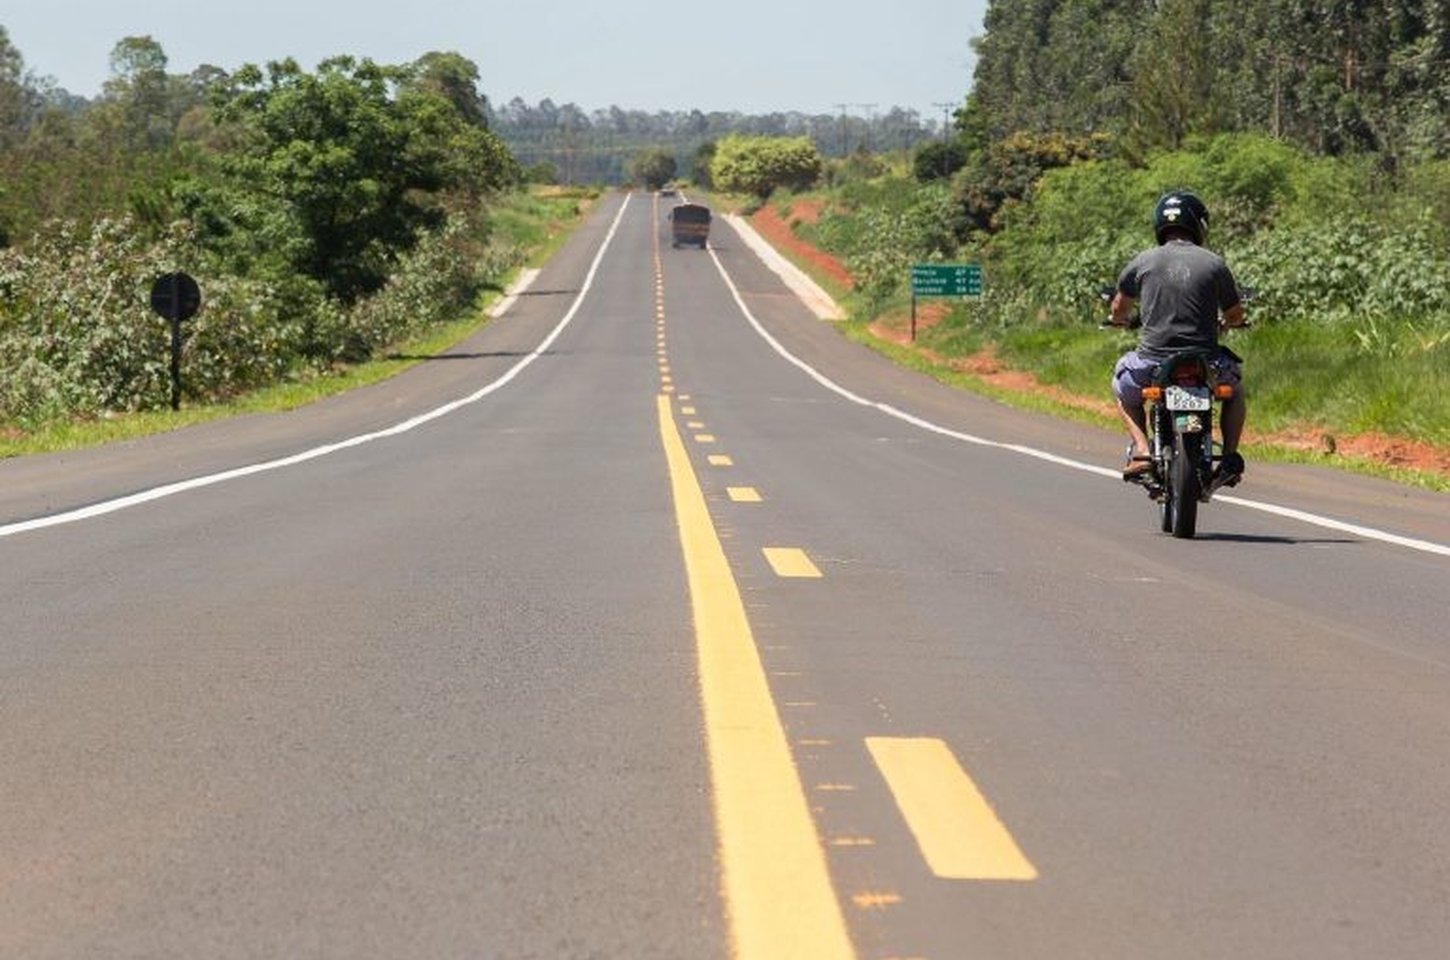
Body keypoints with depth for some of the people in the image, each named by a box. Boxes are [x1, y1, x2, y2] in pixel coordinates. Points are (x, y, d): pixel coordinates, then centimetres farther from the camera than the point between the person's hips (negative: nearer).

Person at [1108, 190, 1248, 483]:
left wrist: (1119, 320, 41)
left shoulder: (1142, 262, 2)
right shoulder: (1214, 264, 1)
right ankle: (1230, 454, 15)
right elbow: (1236, 316, 12)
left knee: (1124, 385, 32)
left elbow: (1119, 309, 16)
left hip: (1153, 361, 0)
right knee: (1235, 387, 33)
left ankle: (1141, 448, 9)